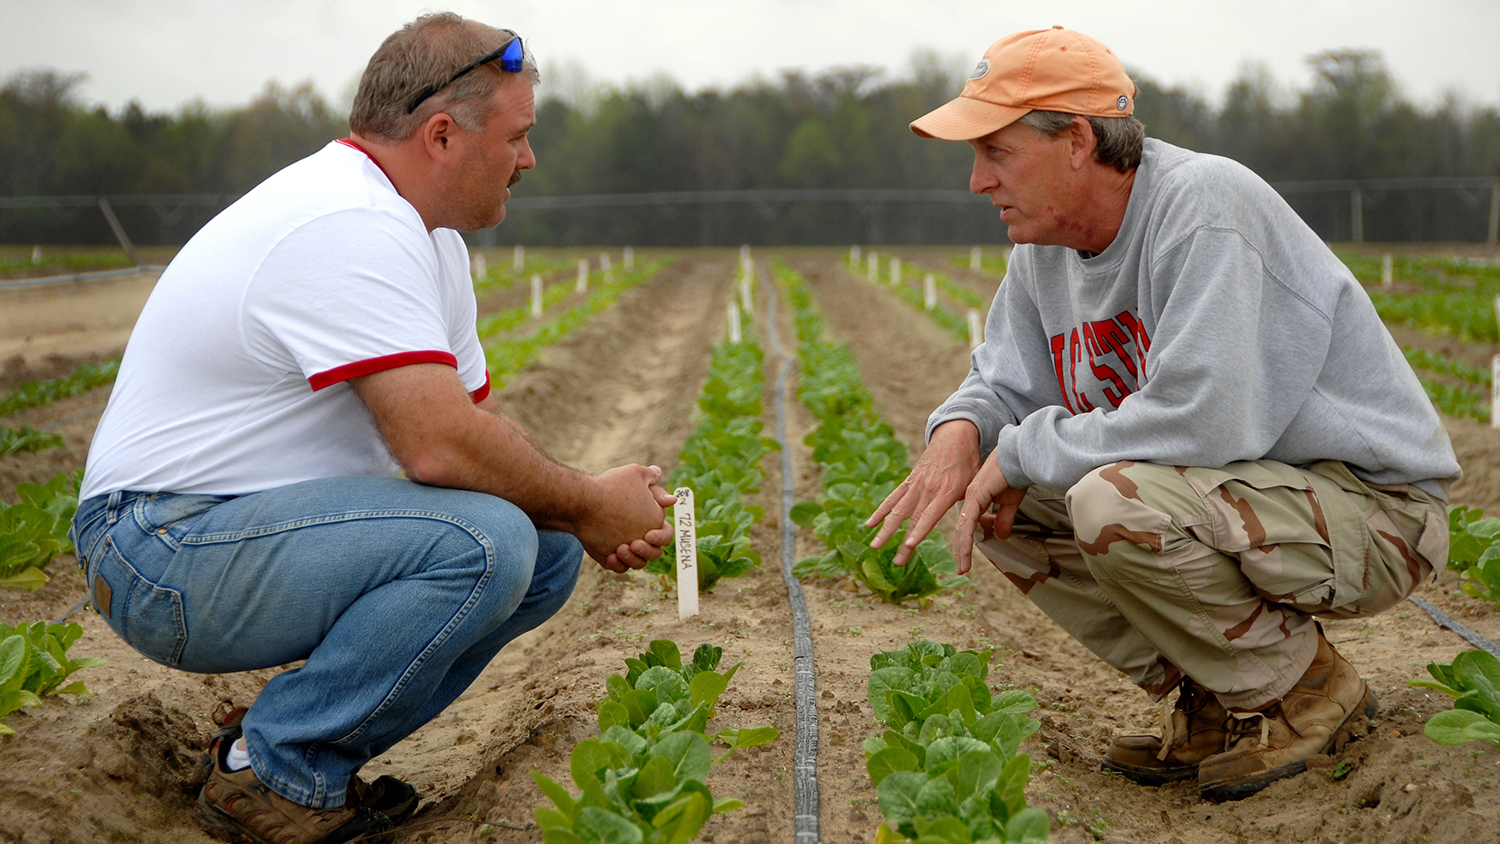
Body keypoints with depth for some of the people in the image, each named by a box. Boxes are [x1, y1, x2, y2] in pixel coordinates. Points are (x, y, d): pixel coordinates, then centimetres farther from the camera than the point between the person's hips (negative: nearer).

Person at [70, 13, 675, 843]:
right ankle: (270, 774, -11)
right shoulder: (352, 227, -22)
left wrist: (591, 514, -4)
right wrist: (588, 506, -13)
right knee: (484, 541, -28)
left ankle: (306, 750, 6)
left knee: (549, 550, 0)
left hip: (267, 523, 10)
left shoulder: (422, 235, 11)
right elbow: (440, 446, -29)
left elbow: (477, 416, 13)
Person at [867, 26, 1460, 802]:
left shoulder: (1202, 204, -24)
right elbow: (1005, 382, 13)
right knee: (997, 494, -1)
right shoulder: (1046, 245, 2)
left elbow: (1201, 419, -34)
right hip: (1239, 494, 9)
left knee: (1114, 502, -33)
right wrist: (960, 430, -12)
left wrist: (1022, 452, -22)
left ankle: (1306, 692, -6)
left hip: (1375, 508, -9)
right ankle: (1213, 703, 7)